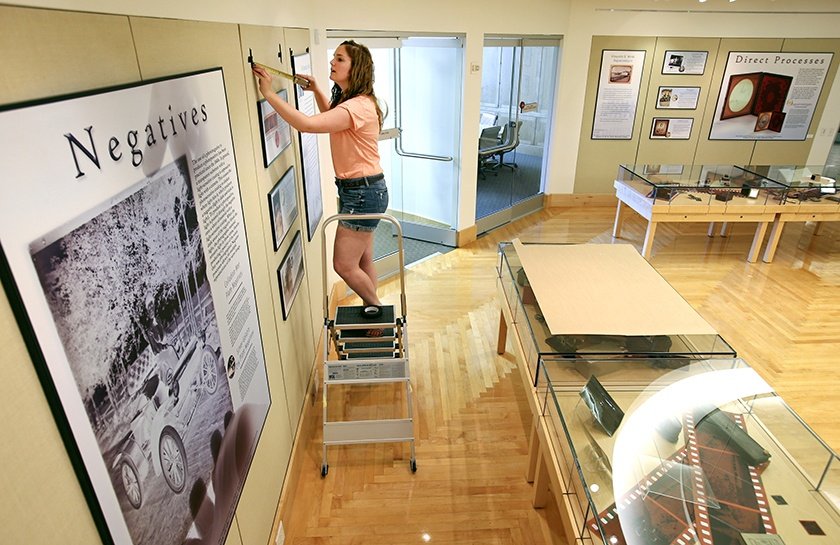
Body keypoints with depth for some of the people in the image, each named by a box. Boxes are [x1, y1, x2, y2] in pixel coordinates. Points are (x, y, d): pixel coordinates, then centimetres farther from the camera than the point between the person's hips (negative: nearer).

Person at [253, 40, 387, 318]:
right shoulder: (350, 101, 11)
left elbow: (306, 124, -34)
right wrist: (316, 90, 18)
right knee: (362, 260, 18)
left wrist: (269, 93, -27)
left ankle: (376, 306, 21)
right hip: (359, 190, 10)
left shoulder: (358, 106, -22)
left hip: (363, 192, -10)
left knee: (344, 265, -1)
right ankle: (373, 308, 32)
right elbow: (330, 115, 34)